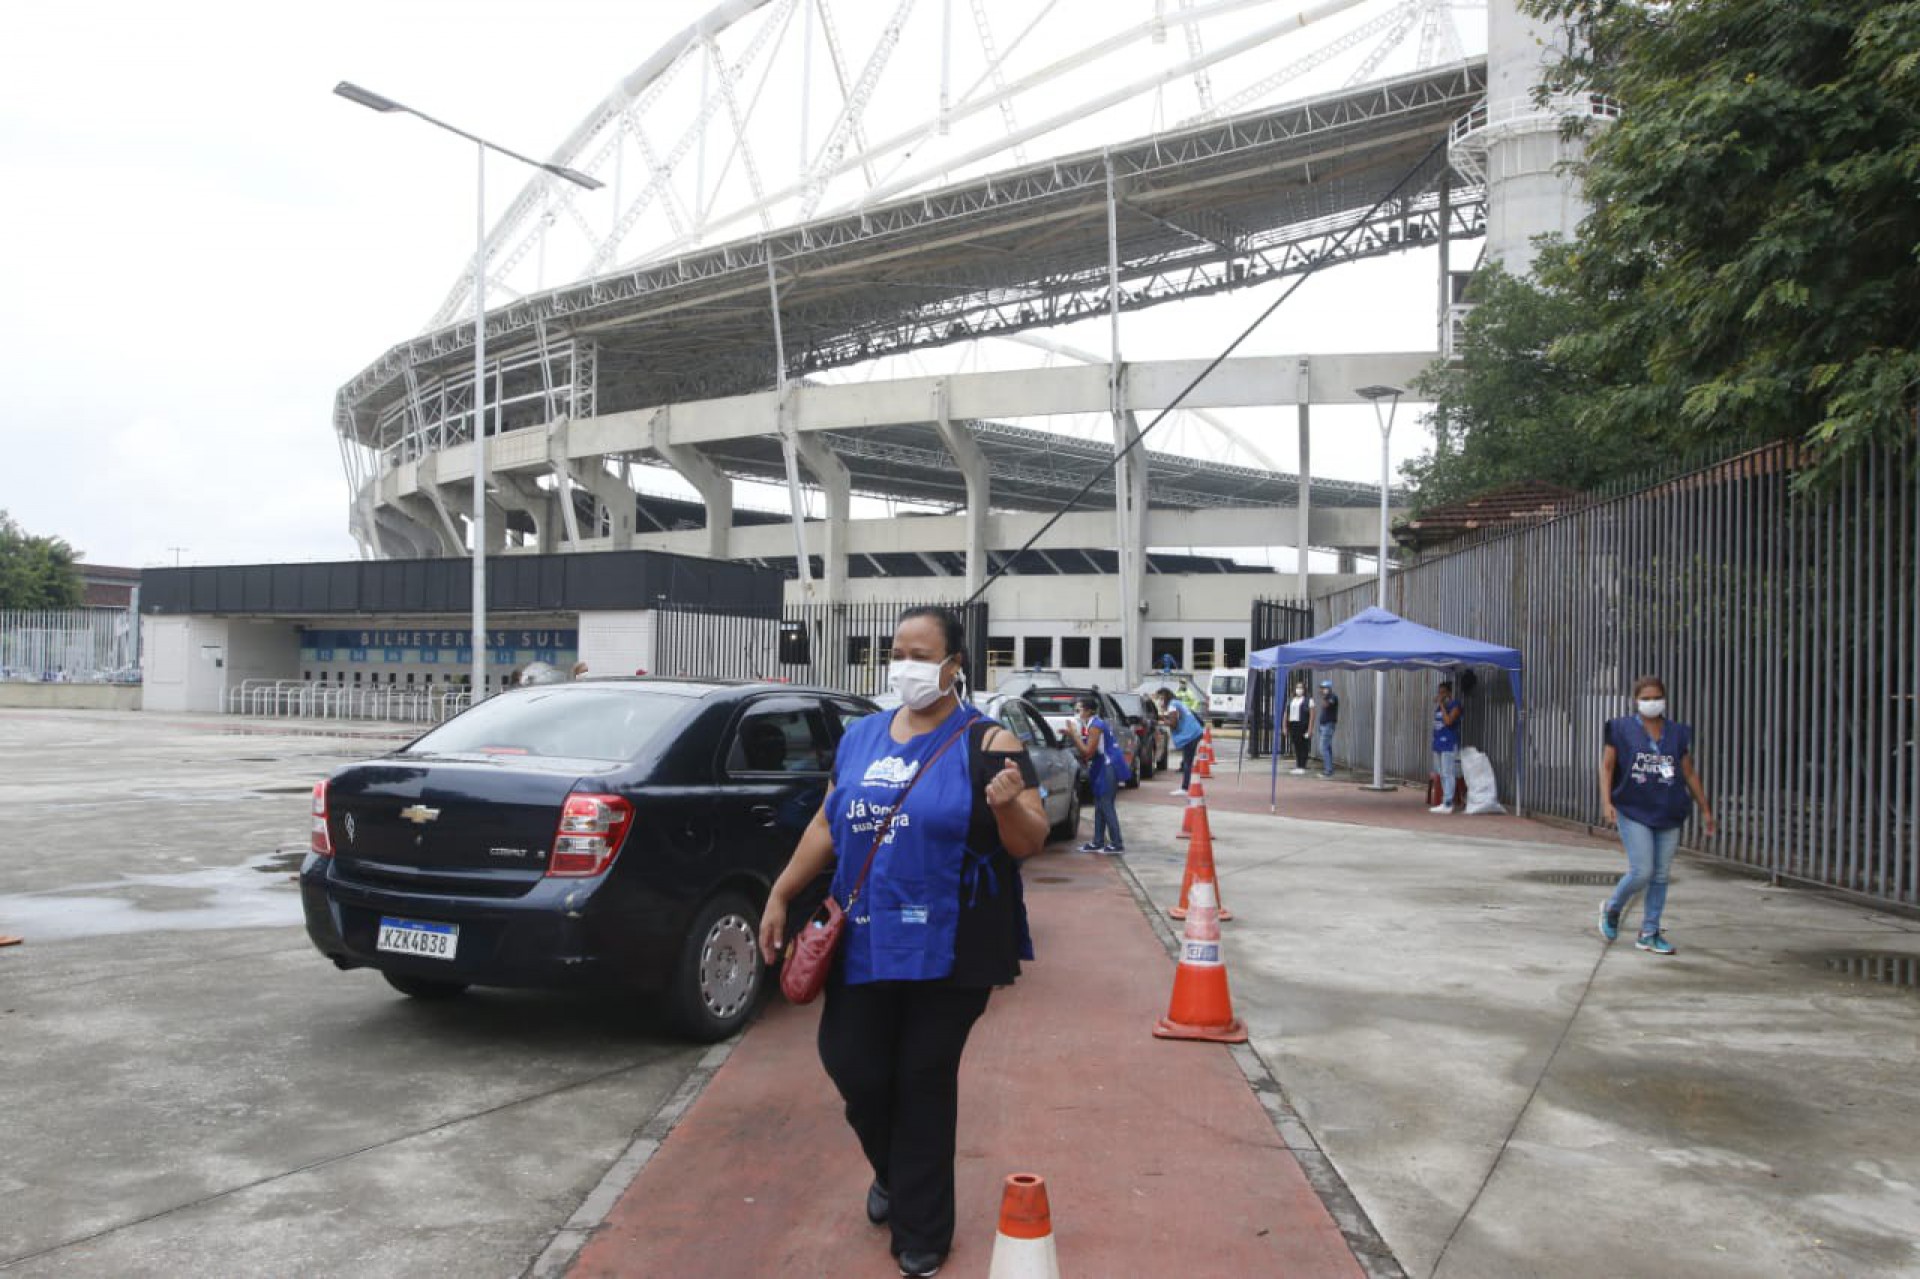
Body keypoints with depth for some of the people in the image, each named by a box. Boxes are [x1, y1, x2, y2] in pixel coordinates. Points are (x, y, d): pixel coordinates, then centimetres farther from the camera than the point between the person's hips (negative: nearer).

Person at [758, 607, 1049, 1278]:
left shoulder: (987, 742, -6)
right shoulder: (861, 736, 9)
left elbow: (1030, 843, -8)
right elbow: (828, 824, 15)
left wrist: (1010, 806, -29)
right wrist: (781, 895, 12)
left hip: (948, 951, -4)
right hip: (864, 943, 4)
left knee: (924, 1082, 6)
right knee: (853, 1067, 7)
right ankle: (893, 1174, 40)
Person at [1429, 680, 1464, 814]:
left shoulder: (1455, 705, -6)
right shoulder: (1438, 706, 16)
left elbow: (1448, 721, -20)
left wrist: (1441, 704, -14)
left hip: (1449, 744, -8)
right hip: (1438, 744, 9)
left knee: (1447, 774, -9)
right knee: (1441, 775, 10)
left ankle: (1447, 804, -8)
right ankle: (1445, 802, 16)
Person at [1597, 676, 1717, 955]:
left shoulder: (1677, 734, 9)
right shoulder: (1621, 729, 0)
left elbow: (1689, 774, 15)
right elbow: (1607, 766, -1)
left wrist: (1705, 809, 16)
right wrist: (1606, 802, -13)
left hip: (1667, 814, 4)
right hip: (1634, 811, -4)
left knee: (1660, 876, 5)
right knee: (1642, 872, -11)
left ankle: (1649, 934, 16)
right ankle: (1612, 909, 17)